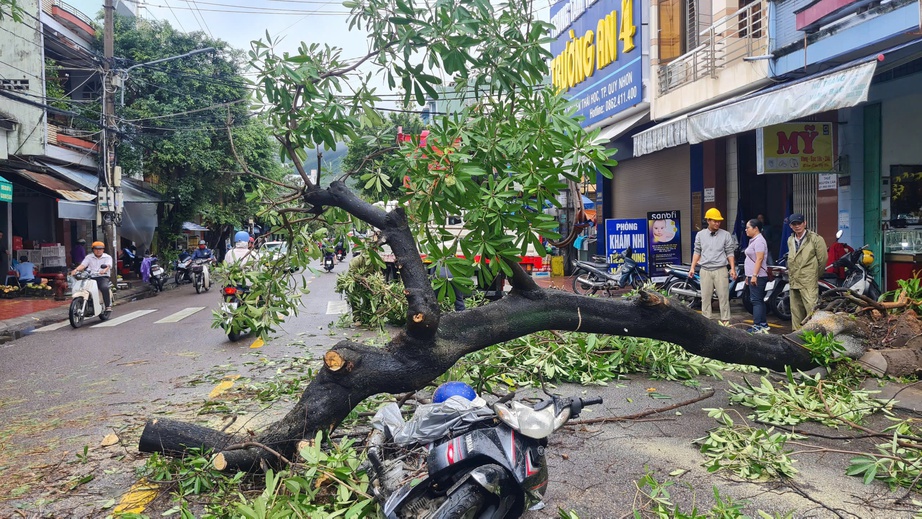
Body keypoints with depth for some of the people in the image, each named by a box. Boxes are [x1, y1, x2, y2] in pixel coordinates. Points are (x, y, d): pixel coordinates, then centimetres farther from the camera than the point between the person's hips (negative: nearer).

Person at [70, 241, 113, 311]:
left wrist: (104, 270, -34)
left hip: (103, 277, -3)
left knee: (104, 287, -34)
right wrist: (76, 270, -21)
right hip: (91, 277, 3)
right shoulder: (89, 257, 18)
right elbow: (83, 265, 2)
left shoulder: (108, 257, 10)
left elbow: (108, 266, -10)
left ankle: (108, 306, -27)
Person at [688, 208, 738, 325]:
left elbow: (730, 253, 3)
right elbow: (697, 252, 11)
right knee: (705, 297, 5)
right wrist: (692, 267, 5)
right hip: (705, 271, 2)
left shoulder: (726, 235, 1)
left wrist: (732, 268, -5)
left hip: (720, 270, -2)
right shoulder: (700, 234, 7)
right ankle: (705, 320, 11)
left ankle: (725, 320, 6)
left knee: (723, 296, -1)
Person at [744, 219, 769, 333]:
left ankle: (757, 326, -10)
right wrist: (749, 275, 23)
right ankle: (763, 324, 19)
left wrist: (754, 275, -25)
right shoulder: (754, 240, 18)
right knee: (759, 300, 13)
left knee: (756, 300, -10)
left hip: (757, 276, -11)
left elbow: (759, 259, -21)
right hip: (753, 275, 11)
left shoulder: (759, 241, -14)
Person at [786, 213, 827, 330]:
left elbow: (822, 260, -3)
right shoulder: (790, 240, 15)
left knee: (812, 311, -14)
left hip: (809, 283, -7)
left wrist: (815, 276, 5)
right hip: (794, 282, 7)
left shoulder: (815, 239, -5)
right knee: (796, 311, 12)